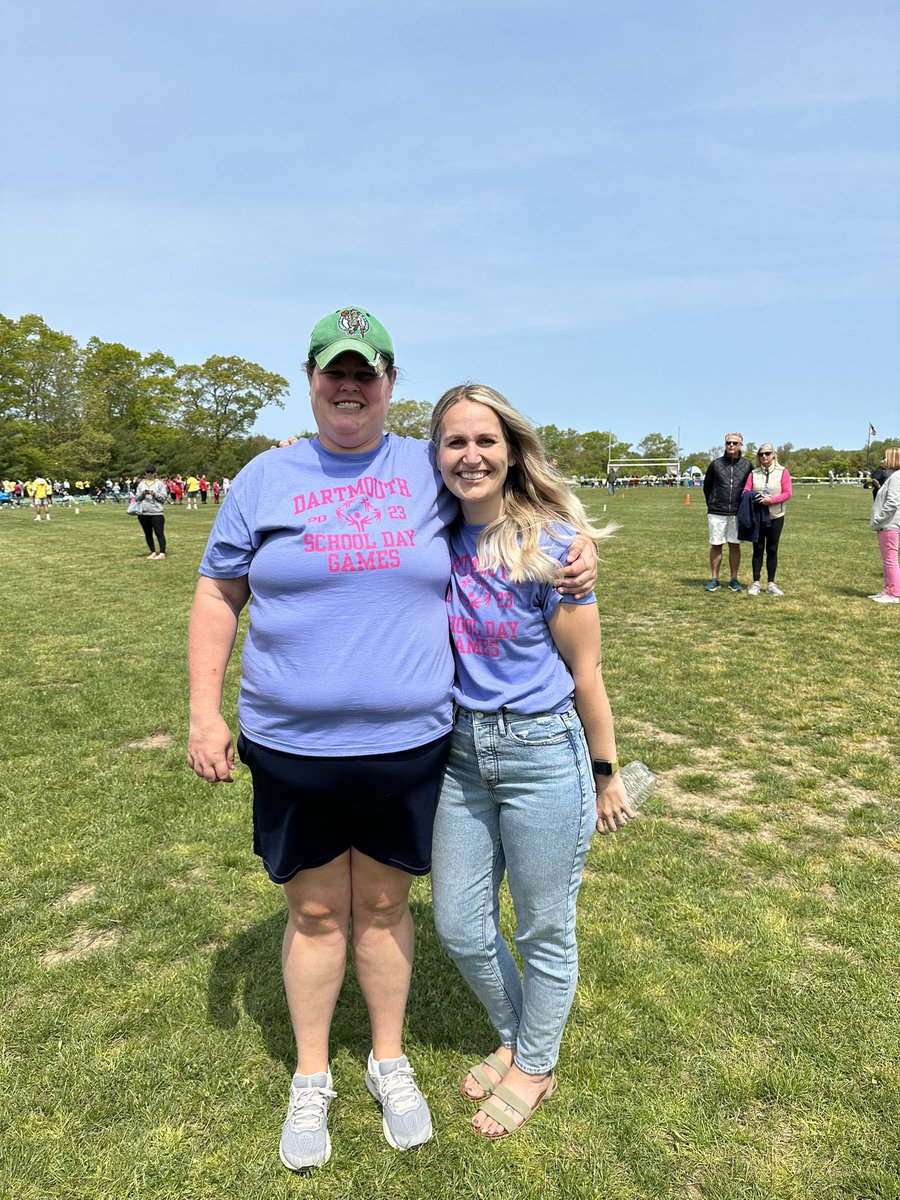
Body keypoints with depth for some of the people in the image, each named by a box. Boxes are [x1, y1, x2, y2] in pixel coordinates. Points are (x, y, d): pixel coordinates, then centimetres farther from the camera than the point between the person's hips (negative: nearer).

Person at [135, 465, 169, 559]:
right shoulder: (141, 484, 13)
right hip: (143, 513, 5)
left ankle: (162, 553, -11)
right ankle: (153, 552, 17)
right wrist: (142, 493, -11)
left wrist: (154, 493, -18)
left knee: (159, 533, -9)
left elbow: (164, 497, -4)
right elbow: (136, 498, 9)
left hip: (157, 512, -4)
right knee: (148, 534, 9)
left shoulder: (159, 483, 3)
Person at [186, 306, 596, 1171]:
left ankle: (389, 1061, 41)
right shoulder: (265, 478, 1)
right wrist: (204, 713, -2)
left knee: (384, 906, 17)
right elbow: (217, 595, 5)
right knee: (315, 913, 15)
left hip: (408, 744, 1)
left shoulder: (430, 470, 2)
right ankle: (310, 1077, 39)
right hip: (292, 745, 0)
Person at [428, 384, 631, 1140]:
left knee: (544, 929, 14)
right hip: (460, 750, 5)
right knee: (460, 927, 17)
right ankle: (514, 1039, 47)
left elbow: (584, 671, -8)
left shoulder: (550, 544, -14)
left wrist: (605, 774, -2)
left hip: (542, 753, -5)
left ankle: (535, 1068, 43)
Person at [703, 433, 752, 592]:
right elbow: (707, 486, 12)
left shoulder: (747, 465, 3)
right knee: (716, 545, 3)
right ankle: (714, 579, 10)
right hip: (717, 513, -1)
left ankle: (734, 580, 13)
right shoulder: (716, 464, 1)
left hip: (737, 513, 1)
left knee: (735, 545, 6)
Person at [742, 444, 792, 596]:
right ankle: (756, 583, 7)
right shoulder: (753, 473, 6)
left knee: (772, 549, 5)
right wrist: (752, 497, -22)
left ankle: (771, 584, 11)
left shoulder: (783, 472, 0)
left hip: (775, 517, -1)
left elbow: (787, 494, -7)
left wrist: (770, 500, -20)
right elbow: (745, 492, 0)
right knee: (758, 549, 3)